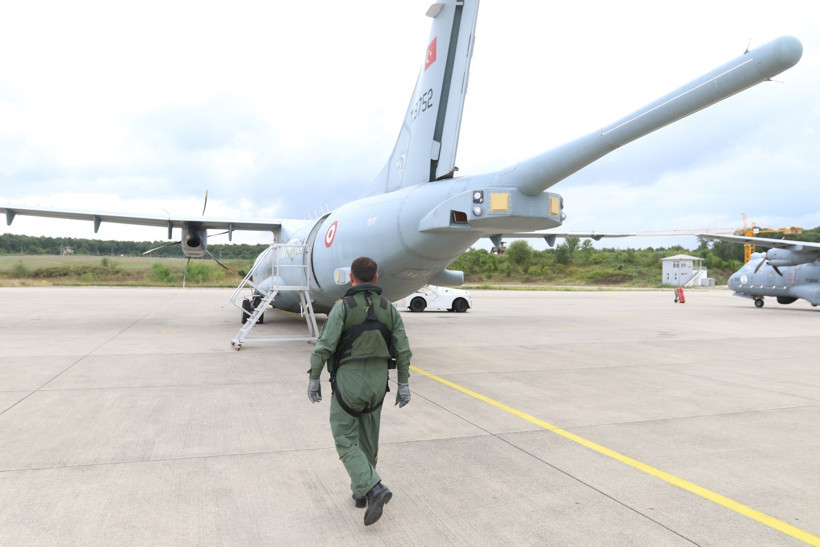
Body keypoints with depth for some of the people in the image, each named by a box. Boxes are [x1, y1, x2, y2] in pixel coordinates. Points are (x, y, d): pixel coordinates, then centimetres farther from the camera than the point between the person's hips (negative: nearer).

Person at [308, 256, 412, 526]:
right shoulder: (389, 309, -2)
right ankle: (360, 491, 31)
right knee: (367, 437, 21)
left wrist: (313, 379, -6)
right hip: (376, 383, 4)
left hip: (348, 383, -4)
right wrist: (404, 385, 6)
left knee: (346, 441, 6)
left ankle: (374, 489, -10)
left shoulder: (342, 307, -15)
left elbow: (323, 347, -18)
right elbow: (403, 351, -2)